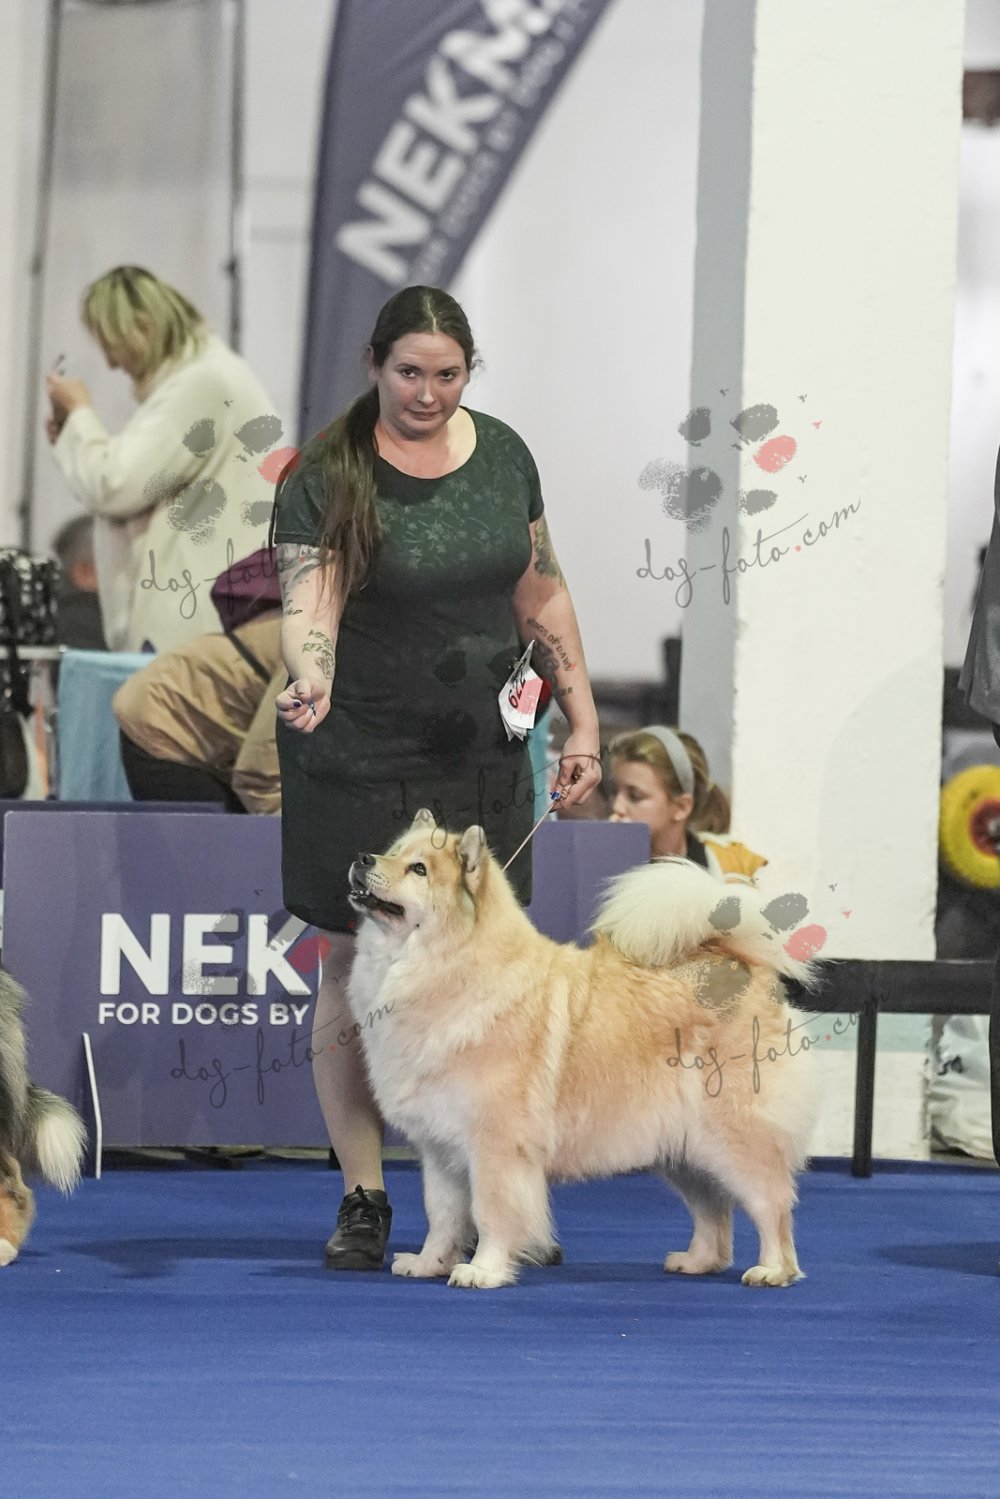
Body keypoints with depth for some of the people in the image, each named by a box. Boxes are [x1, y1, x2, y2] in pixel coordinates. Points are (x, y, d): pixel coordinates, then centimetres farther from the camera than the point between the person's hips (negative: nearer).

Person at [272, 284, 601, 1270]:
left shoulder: (502, 455, 4)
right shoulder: (325, 478, -11)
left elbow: (541, 594, 12)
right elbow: (309, 604, -23)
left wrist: (581, 718, 9)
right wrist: (309, 682, -44)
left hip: (482, 762, 4)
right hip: (361, 770, -4)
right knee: (356, 972, 0)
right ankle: (362, 1199, 8)